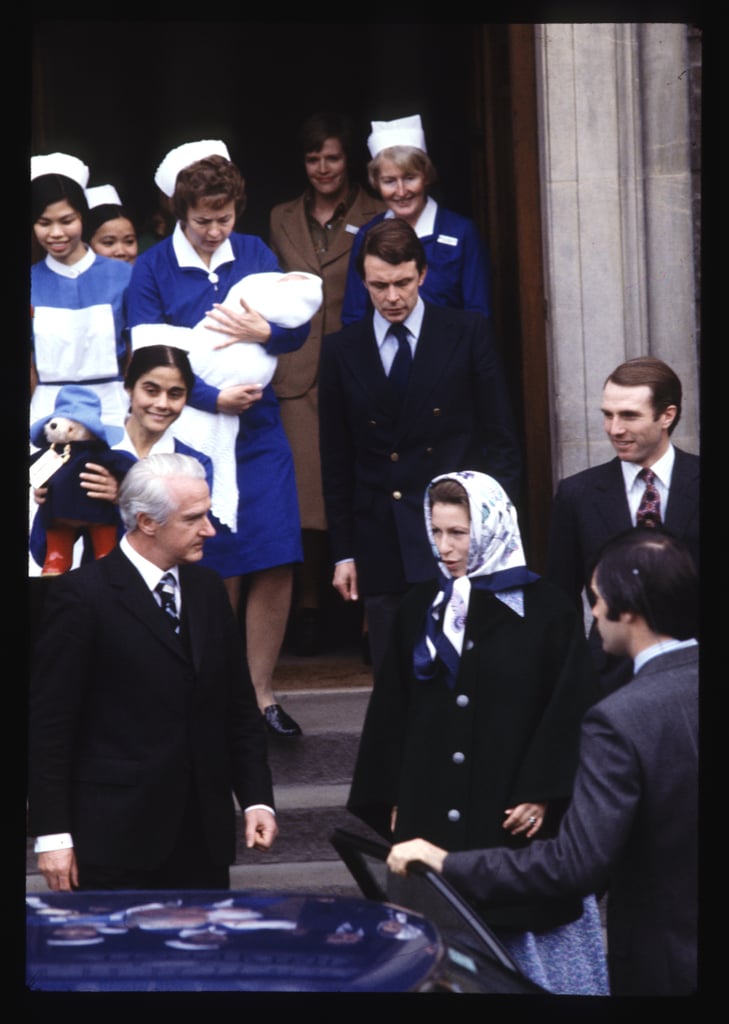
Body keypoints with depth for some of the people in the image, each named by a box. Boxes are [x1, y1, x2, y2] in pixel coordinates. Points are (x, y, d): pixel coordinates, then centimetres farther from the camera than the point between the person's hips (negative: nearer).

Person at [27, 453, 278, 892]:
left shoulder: (208, 589, 11)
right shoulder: (82, 595, -8)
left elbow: (240, 707, 16)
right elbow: (49, 723, -9)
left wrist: (257, 800, 6)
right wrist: (52, 835, -12)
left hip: (204, 834, 6)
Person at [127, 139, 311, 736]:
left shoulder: (255, 254, 7)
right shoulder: (152, 270, -3)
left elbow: (300, 329, 5)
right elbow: (150, 357, -10)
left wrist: (265, 332, -16)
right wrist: (213, 398, -18)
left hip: (260, 428, 3)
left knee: (276, 566, -1)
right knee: (218, 575, 0)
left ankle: (261, 694, 11)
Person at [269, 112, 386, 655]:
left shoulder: (375, 218, 4)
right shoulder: (283, 219, 15)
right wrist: (269, 361, 12)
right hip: (297, 372, 2)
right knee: (305, 494, -3)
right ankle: (308, 607, 5)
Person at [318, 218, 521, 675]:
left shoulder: (469, 334, 3)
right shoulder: (341, 350, 8)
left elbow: (501, 439, 4)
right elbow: (336, 461, 10)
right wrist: (343, 552, 7)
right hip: (382, 547, 2)